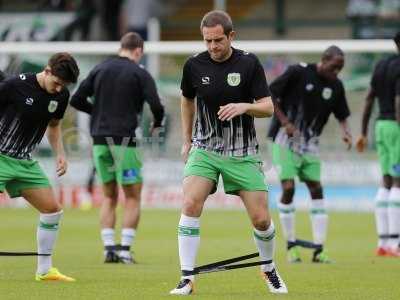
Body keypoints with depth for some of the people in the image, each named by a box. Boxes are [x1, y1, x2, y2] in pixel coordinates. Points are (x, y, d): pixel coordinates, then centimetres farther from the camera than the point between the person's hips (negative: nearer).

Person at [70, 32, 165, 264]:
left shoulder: (100, 69, 9)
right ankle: (125, 249, -4)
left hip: (100, 140, 4)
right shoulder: (140, 74, -3)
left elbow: (77, 100, 8)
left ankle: (109, 247, 4)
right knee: (133, 197, 4)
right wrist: (157, 124, 8)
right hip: (125, 140, -4)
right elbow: (156, 106, -12)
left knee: (109, 197, 13)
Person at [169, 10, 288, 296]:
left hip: (243, 154, -1)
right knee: (191, 204, -22)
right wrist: (187, 140, 18)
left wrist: (244, 106, -28)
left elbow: (268, 107, -8)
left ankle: (269, 270, 27)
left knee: (261, 218, -3)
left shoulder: (249, 63, -8)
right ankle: (187, 279, -18)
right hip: (204, 150, 1)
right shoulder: (194, 65, -3)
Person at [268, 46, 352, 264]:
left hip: (310, 145, 5)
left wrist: (345, 131, -12)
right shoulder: (298, 72, -14)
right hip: (285, 140, -5)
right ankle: (291, 246, 2)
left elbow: (342, 115, 10)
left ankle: (319, 250, -2)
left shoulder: (336, 86, 1)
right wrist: (285, 121, -17)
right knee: (288, 188, -12)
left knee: (316, 189, -3)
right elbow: (269, 95, -10)